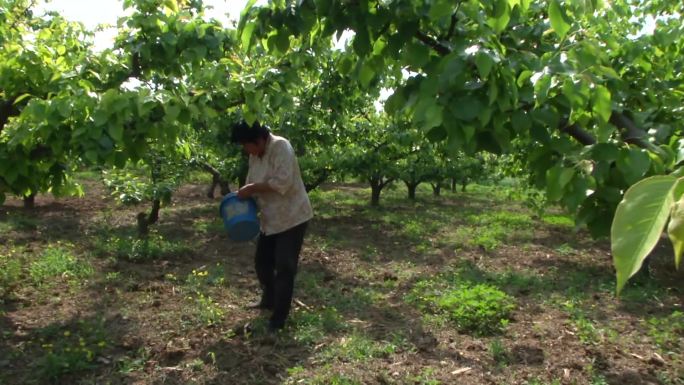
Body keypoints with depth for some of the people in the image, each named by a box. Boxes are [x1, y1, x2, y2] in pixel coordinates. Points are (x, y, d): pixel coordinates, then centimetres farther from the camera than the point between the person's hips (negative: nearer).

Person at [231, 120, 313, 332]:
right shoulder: (255, 155, 5)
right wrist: (244, 196, -5)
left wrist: (251, 188, -24)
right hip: (271, 219, 9)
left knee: (284, 267, -6)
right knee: (262, 261, 18)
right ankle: (269, 300, 40)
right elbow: (253, 183, 13)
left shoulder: (280, 147, -20)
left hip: (291, 217, -9)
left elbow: (283, 181, -30)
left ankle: (278, 319, 4)